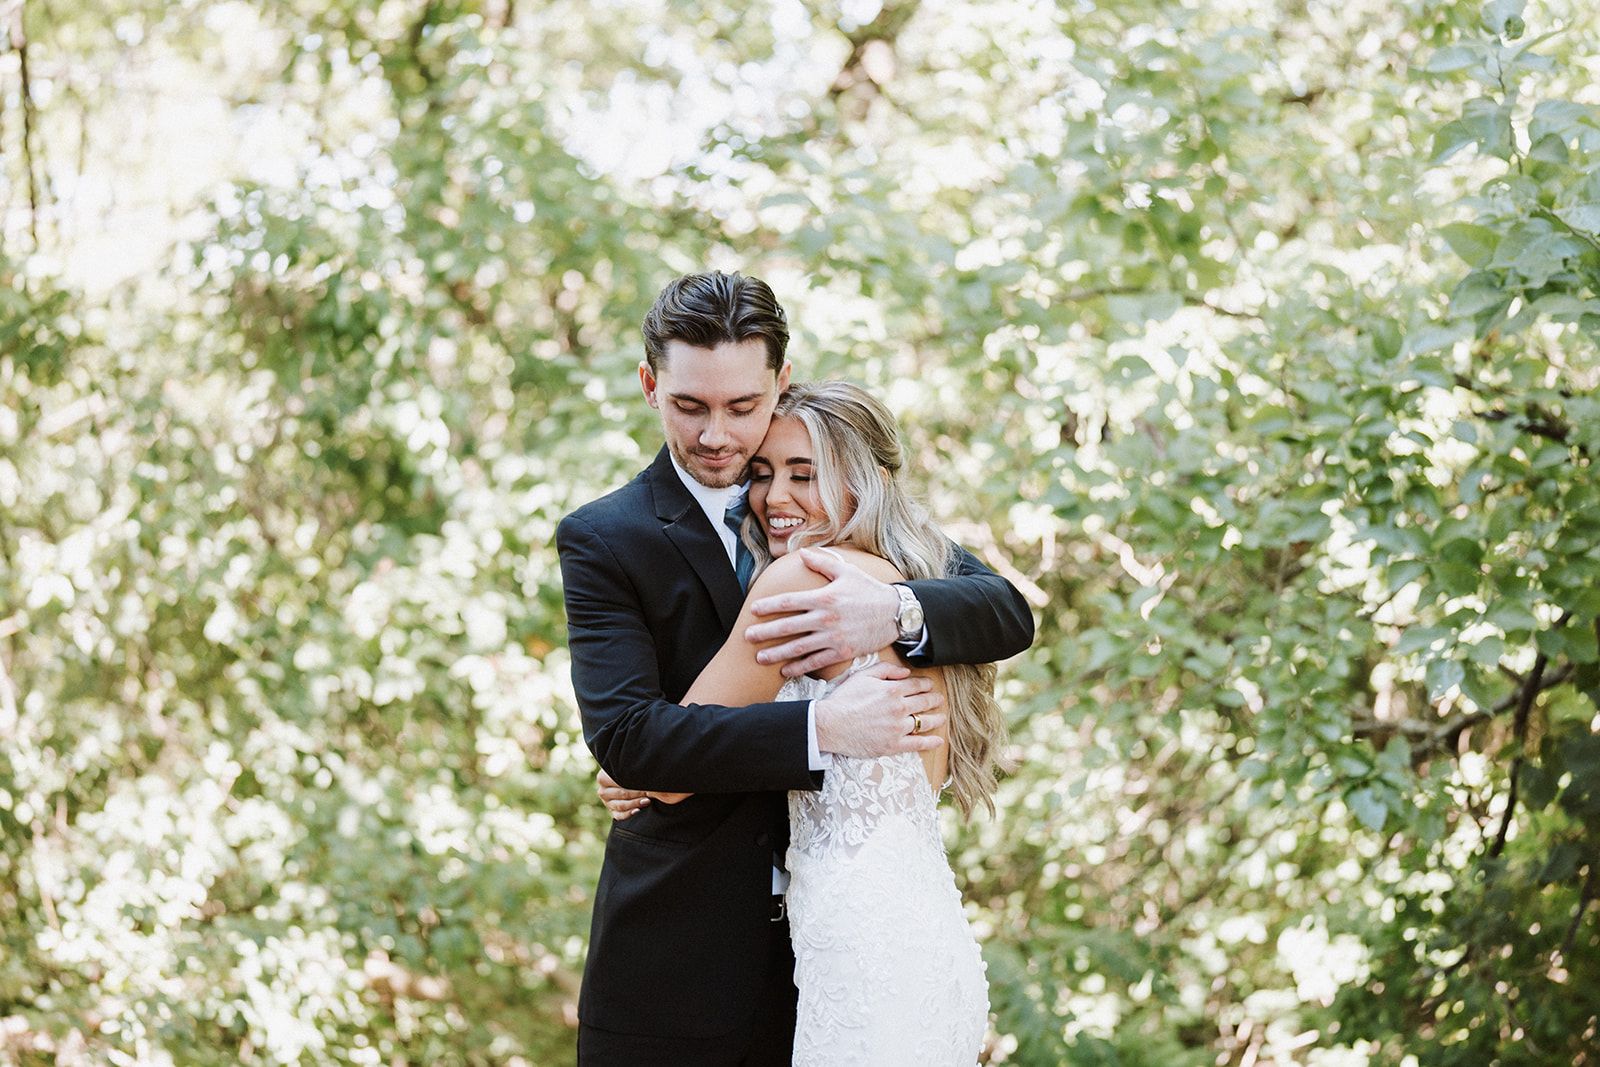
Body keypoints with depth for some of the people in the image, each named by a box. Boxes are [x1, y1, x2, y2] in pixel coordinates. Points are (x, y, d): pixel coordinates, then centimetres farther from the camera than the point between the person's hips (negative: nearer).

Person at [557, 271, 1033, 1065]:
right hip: (678, 954, -2)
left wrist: (895, 612, -26)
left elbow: (1008, 614, -5)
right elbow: (623, 733, -18)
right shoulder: (602, 541, -5)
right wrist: (822, 730, -28)